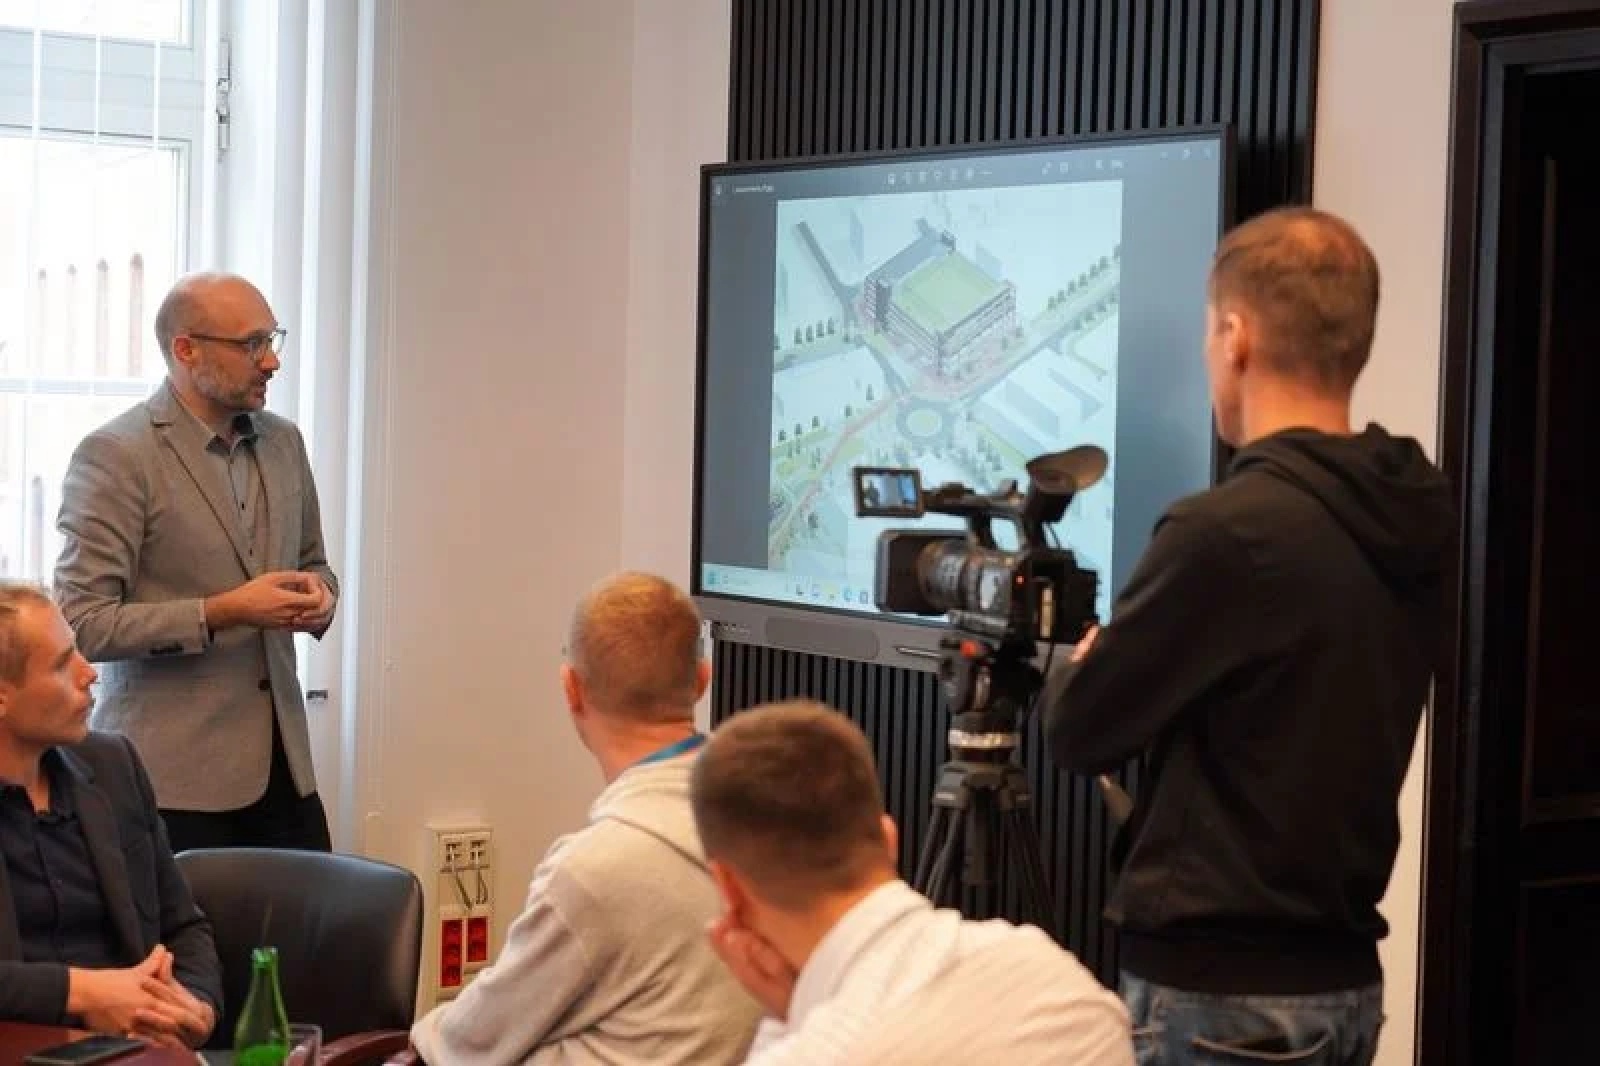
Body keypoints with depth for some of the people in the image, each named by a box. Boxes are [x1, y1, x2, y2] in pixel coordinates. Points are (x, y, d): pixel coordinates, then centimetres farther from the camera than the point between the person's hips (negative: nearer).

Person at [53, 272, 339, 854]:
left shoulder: (283, 441, 11)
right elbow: (83, 625, -13)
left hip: (281, 757, 6)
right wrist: (221, 613, -19)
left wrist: (318, 592, 1)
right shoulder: (113, 456, -10)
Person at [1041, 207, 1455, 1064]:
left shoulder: (1229, 530, -21)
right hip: (1342, 976, 8)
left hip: (1222, 988, -8)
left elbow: (1081, 730, -10)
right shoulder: (1414, 524, 3)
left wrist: (1081, 665, 11)